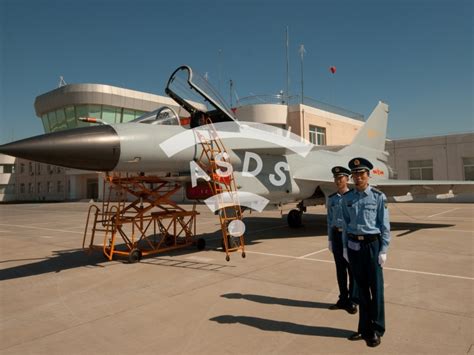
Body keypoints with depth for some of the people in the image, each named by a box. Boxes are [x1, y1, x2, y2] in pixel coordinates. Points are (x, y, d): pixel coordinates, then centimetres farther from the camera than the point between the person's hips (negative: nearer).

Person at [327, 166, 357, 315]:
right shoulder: (331, 198, 7)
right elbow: (330, 220, 10)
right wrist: (330, 239, 10)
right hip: (337, 234, 4)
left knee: (352, 269, 6)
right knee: (340, 269, 14)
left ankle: (352, 301, 21)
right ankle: (343, 299, 28)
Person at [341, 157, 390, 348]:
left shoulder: (378, 196, -6)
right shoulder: (347, 198, 4)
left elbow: (385, 225, -5)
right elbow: (345, 224, 9)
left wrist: (383, 250, -8)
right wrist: (345, 247, 7)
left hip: (372, 244, -3)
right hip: (354, 245, 3)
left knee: (375, 287, 6)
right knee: (361, 287, 14)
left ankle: (376, 330, 24)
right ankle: (364, 328, 29)